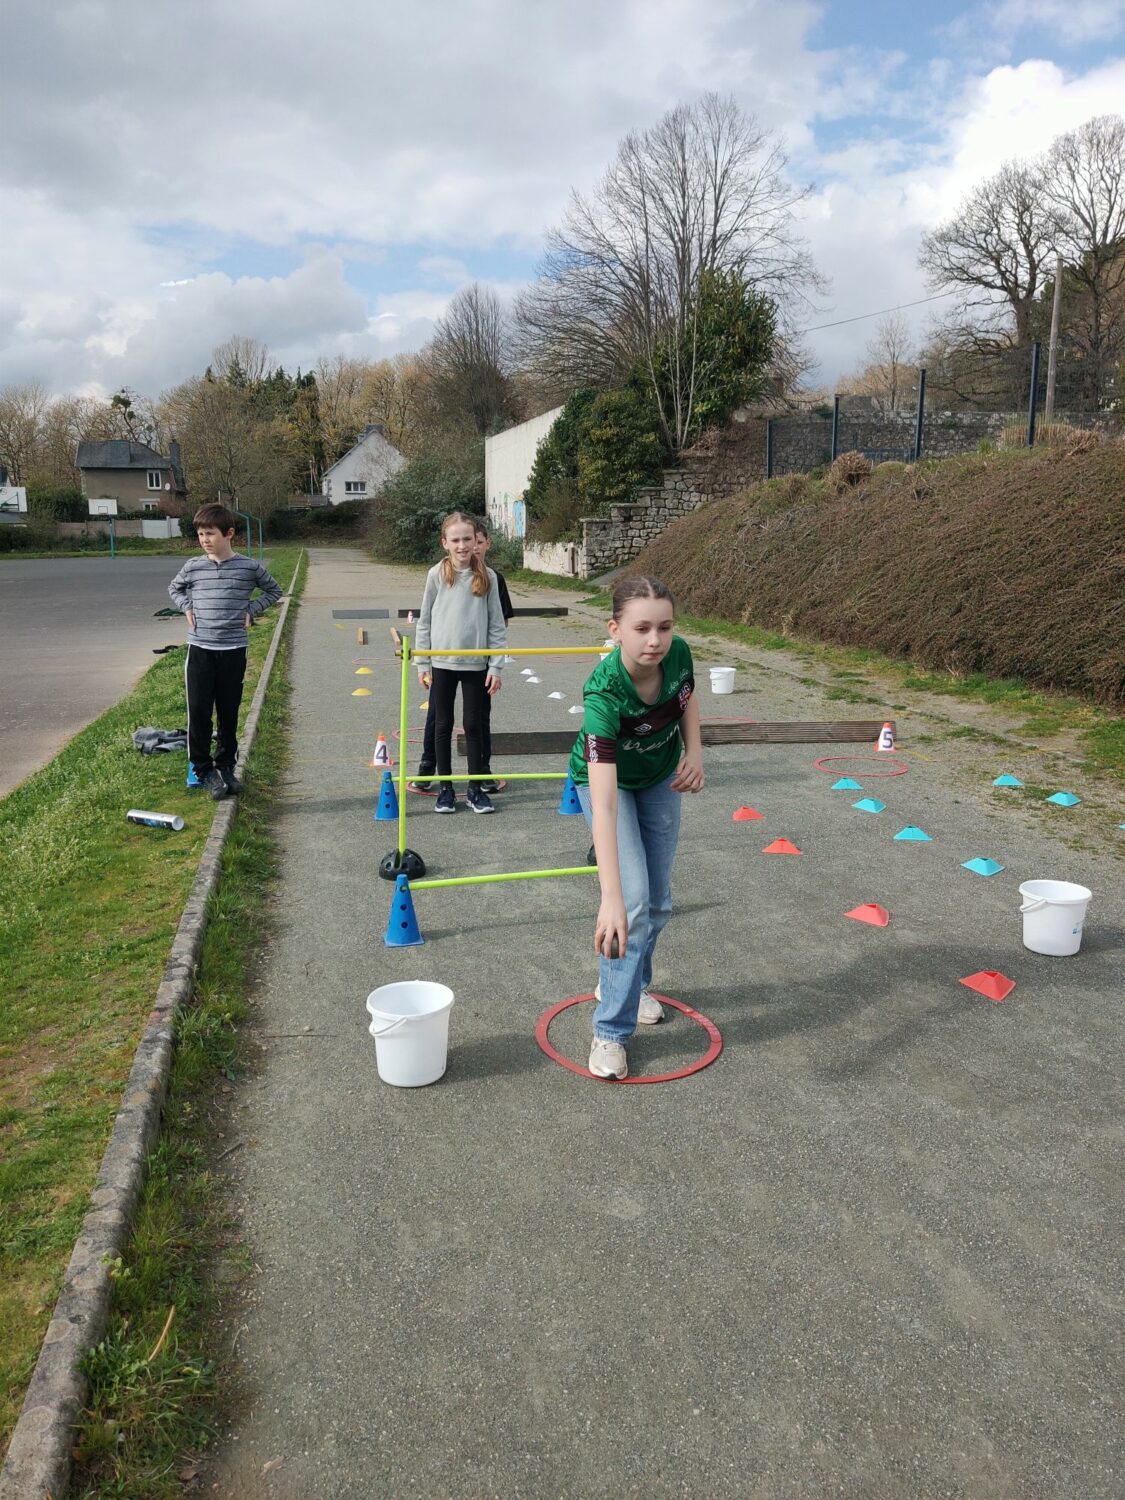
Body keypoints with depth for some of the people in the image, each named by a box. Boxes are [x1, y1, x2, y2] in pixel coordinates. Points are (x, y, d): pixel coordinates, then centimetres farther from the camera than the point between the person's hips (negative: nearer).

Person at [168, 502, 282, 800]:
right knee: (198, 712, -2)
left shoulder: (249, 567, -3)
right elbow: (174, 588, 22)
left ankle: (225, 767, 22)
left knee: (229, 713, 9)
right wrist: (187, 607, 5)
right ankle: (202, 769, 9)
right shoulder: (193, 567, 1)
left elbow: (274, 590, 14)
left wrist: (251, 610, 2)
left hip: (234, 650, 0)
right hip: (200, 649, 1)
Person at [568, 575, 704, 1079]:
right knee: (633, 901, -17)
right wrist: (610, 898, -55)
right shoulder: (604, 694, -42)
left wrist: (694, 751, -16)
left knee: (657, 901, 13)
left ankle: (626, 982, 39)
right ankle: (611, 1030, -3)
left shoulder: (678, 654, -27)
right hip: (609, 781, -5)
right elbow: (604, 805, -49)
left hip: (660, 780, 5)